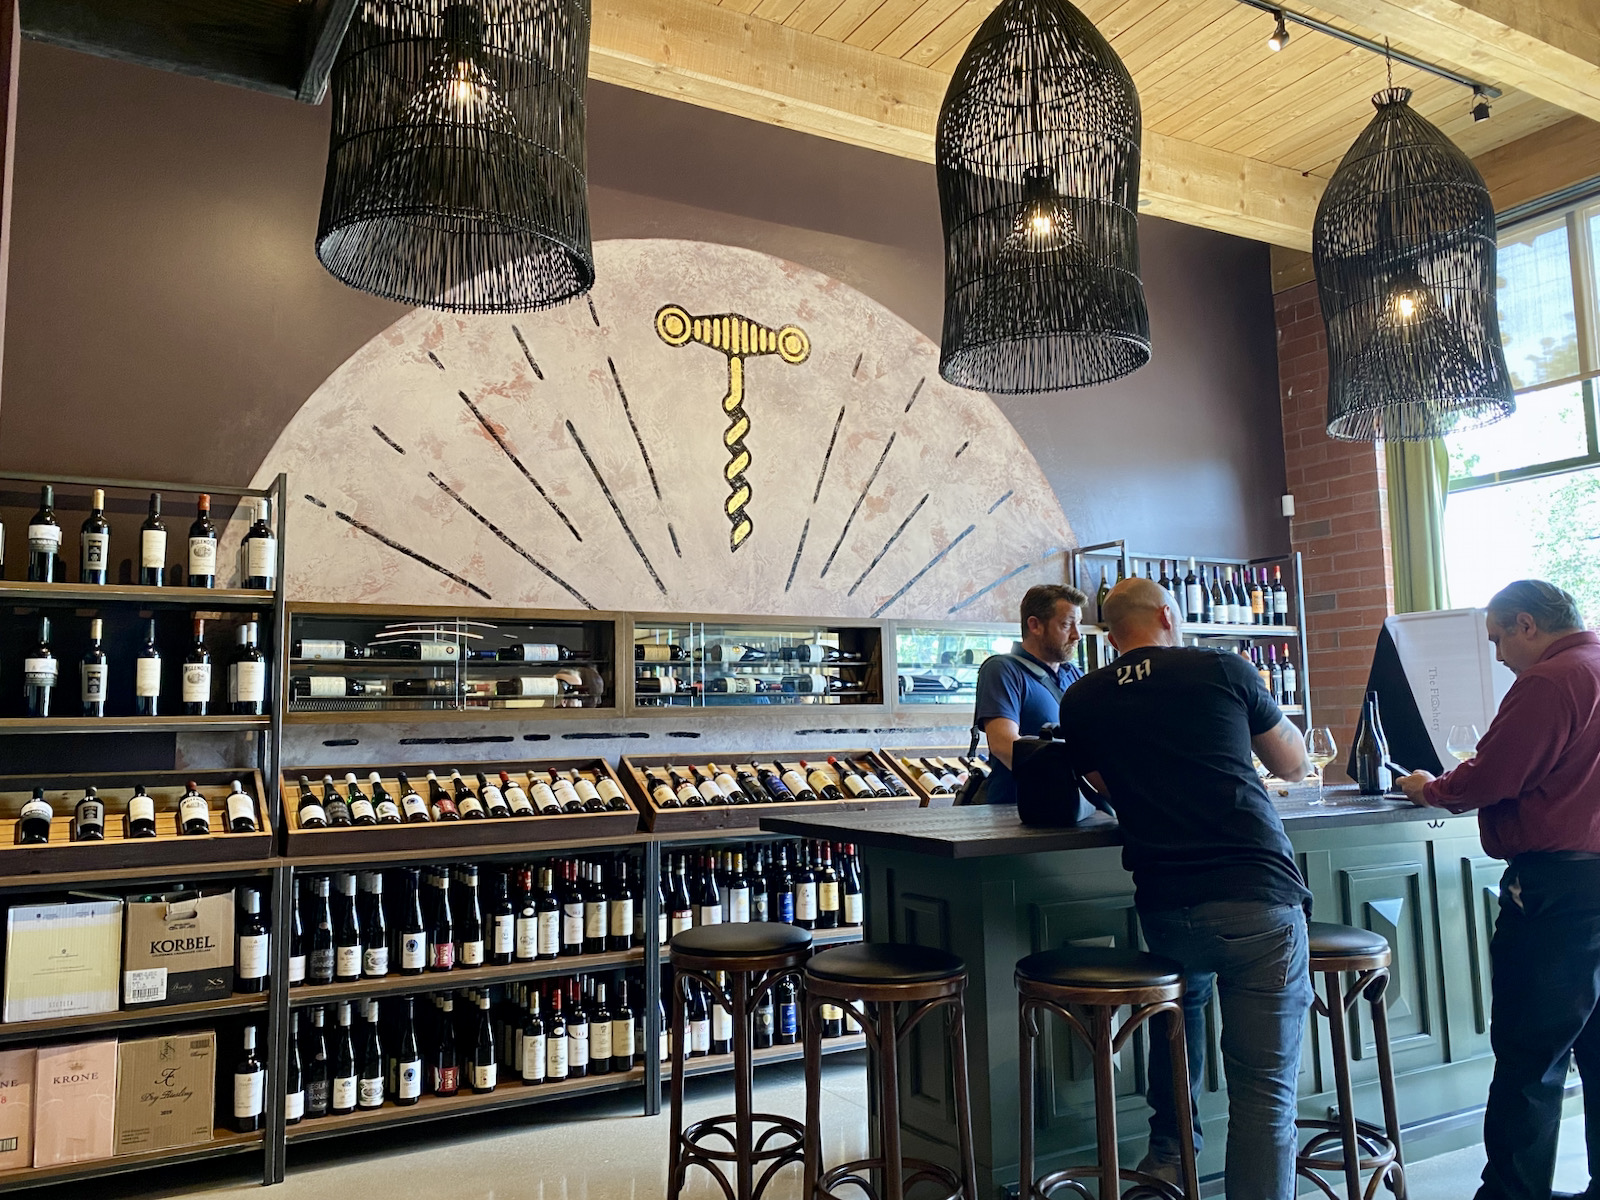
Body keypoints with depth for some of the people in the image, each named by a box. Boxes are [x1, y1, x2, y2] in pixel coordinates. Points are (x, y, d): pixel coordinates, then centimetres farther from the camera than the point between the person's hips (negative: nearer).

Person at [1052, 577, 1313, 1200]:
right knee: (1266, 1091, 3)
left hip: (1165, 908, 4)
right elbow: (1295, 765, 16)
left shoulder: (1081, 699, 7)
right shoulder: (1223, 669, 1)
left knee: (1183, 999, 33)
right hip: (1257, 897, -3)